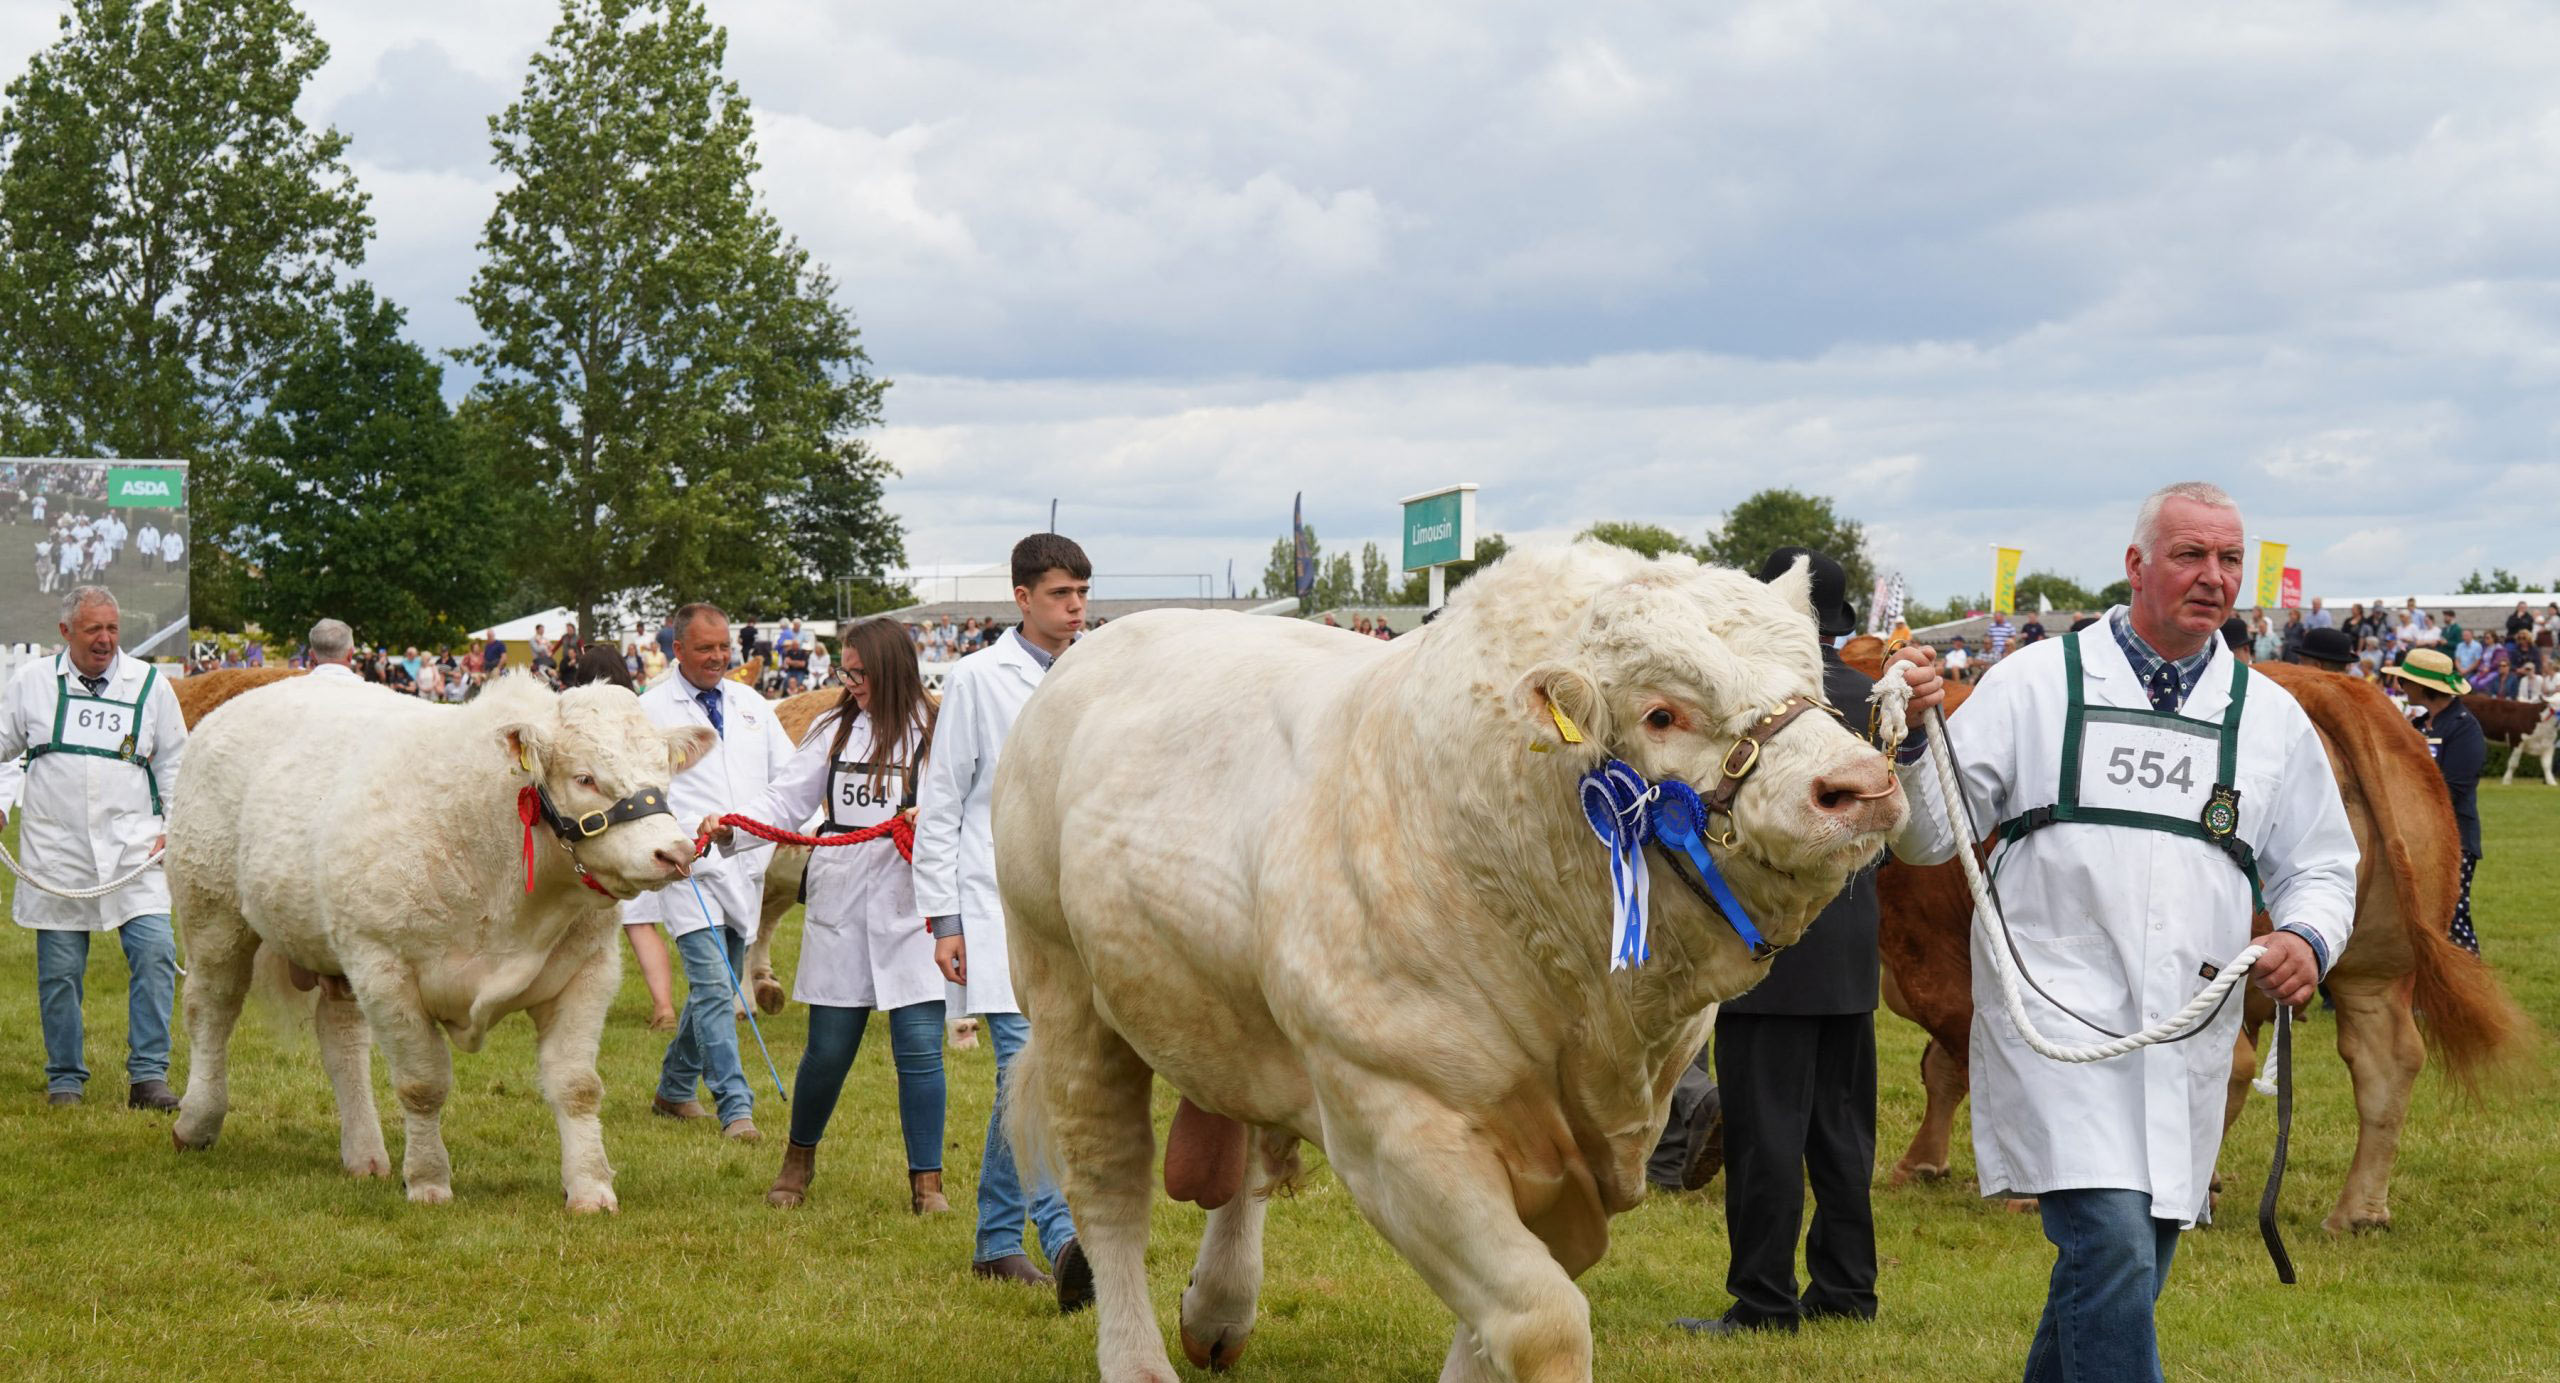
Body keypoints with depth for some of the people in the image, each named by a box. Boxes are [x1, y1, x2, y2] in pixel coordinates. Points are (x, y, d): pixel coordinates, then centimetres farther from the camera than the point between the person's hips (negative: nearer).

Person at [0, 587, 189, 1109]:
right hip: (55, 850, 0)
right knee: (59, 969, 3)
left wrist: (174, 825, 2)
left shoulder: (149, 684, 5)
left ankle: (148, 1075, -8)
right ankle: (64, 1079, 16)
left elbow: (175, 762, 12)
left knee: (155, 950, -14)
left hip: (133, 847, 0)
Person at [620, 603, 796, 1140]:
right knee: (712, 986, -14)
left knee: (719, 986, 12)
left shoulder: (750, 704, 15)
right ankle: (736, 1108, -17)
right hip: (689, 866, -6)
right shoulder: (650, 710, 1)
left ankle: (674, 1089, 29)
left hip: (746, 861, 6)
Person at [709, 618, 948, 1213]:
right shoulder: (833, 729, 12)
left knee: (920, 1047, -4)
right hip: (841, 909, 3)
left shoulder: (936, 732, 0)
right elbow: (787, 797, 7)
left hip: (914, 912, -3)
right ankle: (798, 1158, 31)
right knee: (828, 1047, 7)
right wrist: (730, 824, -9)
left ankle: (926, 1180, 8)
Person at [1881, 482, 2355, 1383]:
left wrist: (2307, 940, -2)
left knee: (2126, 1279, 10)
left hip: (2189, 1041, 4)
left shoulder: (2273, 719, 13)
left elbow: (2322, 867, 19)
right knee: (2110, 1251, -20)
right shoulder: (2036, 685, 4)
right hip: (2059, 1023, -4)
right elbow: (1931, 837, 3)